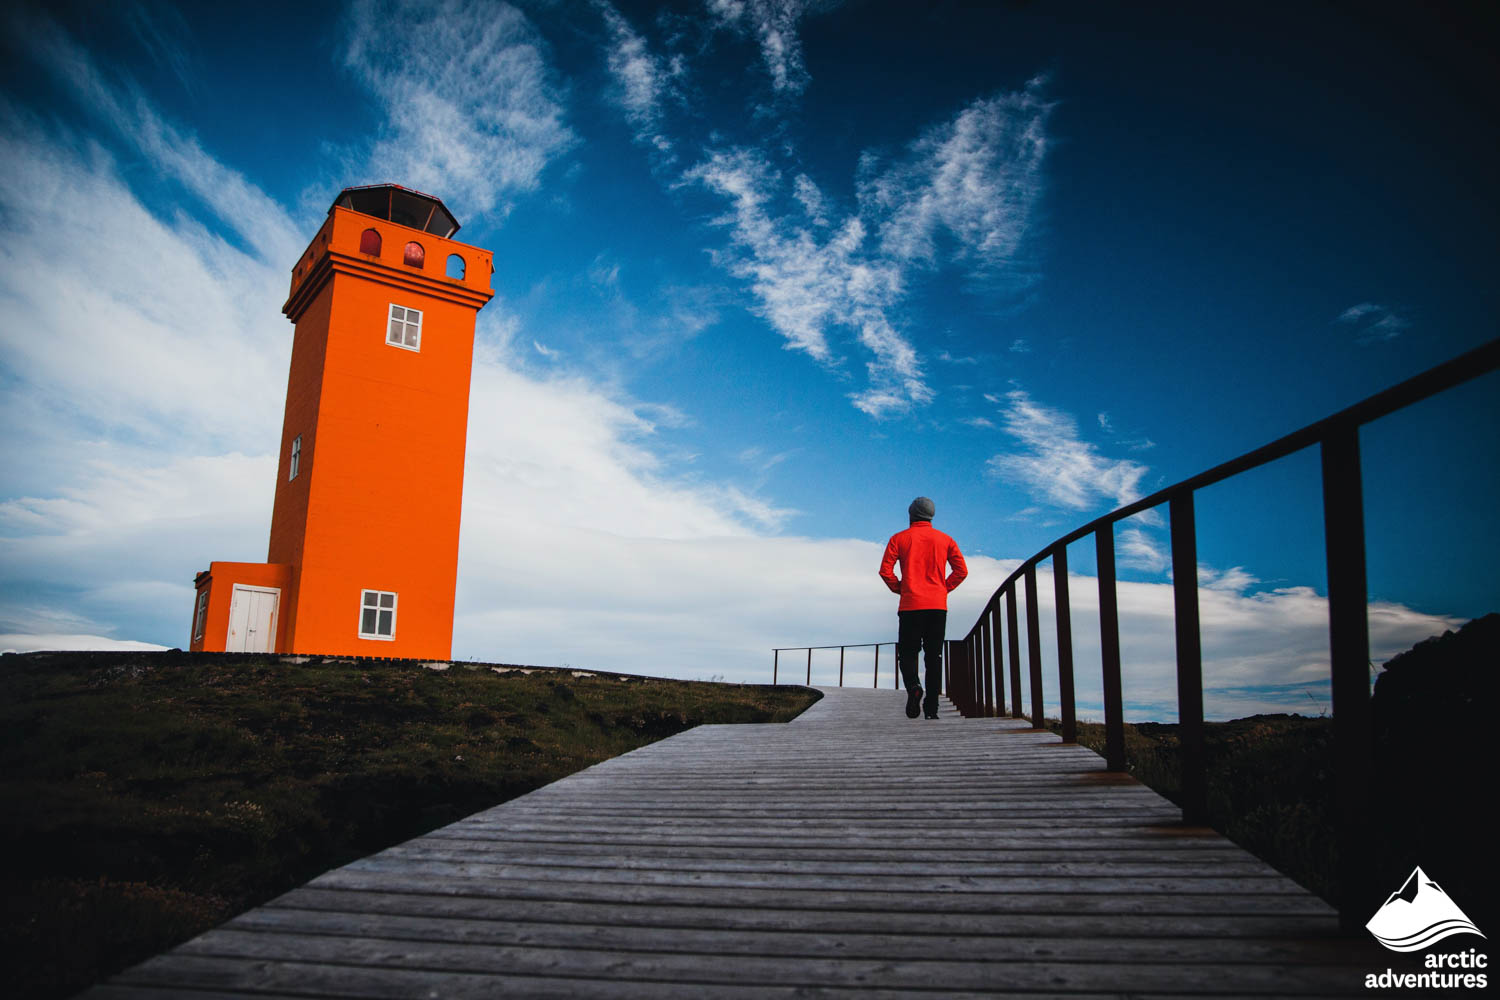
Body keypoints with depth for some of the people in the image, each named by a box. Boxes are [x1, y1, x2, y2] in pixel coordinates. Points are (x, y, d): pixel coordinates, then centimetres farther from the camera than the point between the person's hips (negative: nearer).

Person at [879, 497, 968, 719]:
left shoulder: (899, 539, 5)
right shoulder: (945, 540, 10)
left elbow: (885, 570, -4)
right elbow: (961, 570, 4)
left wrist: (899, 589, 9)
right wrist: (945, 588, 12)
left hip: (910, 605, -2)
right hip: (938, 606, 2)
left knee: (907, 653, 6)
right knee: (934, 656, 6)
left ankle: (913, 686, -24)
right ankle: (932, 707, 1)